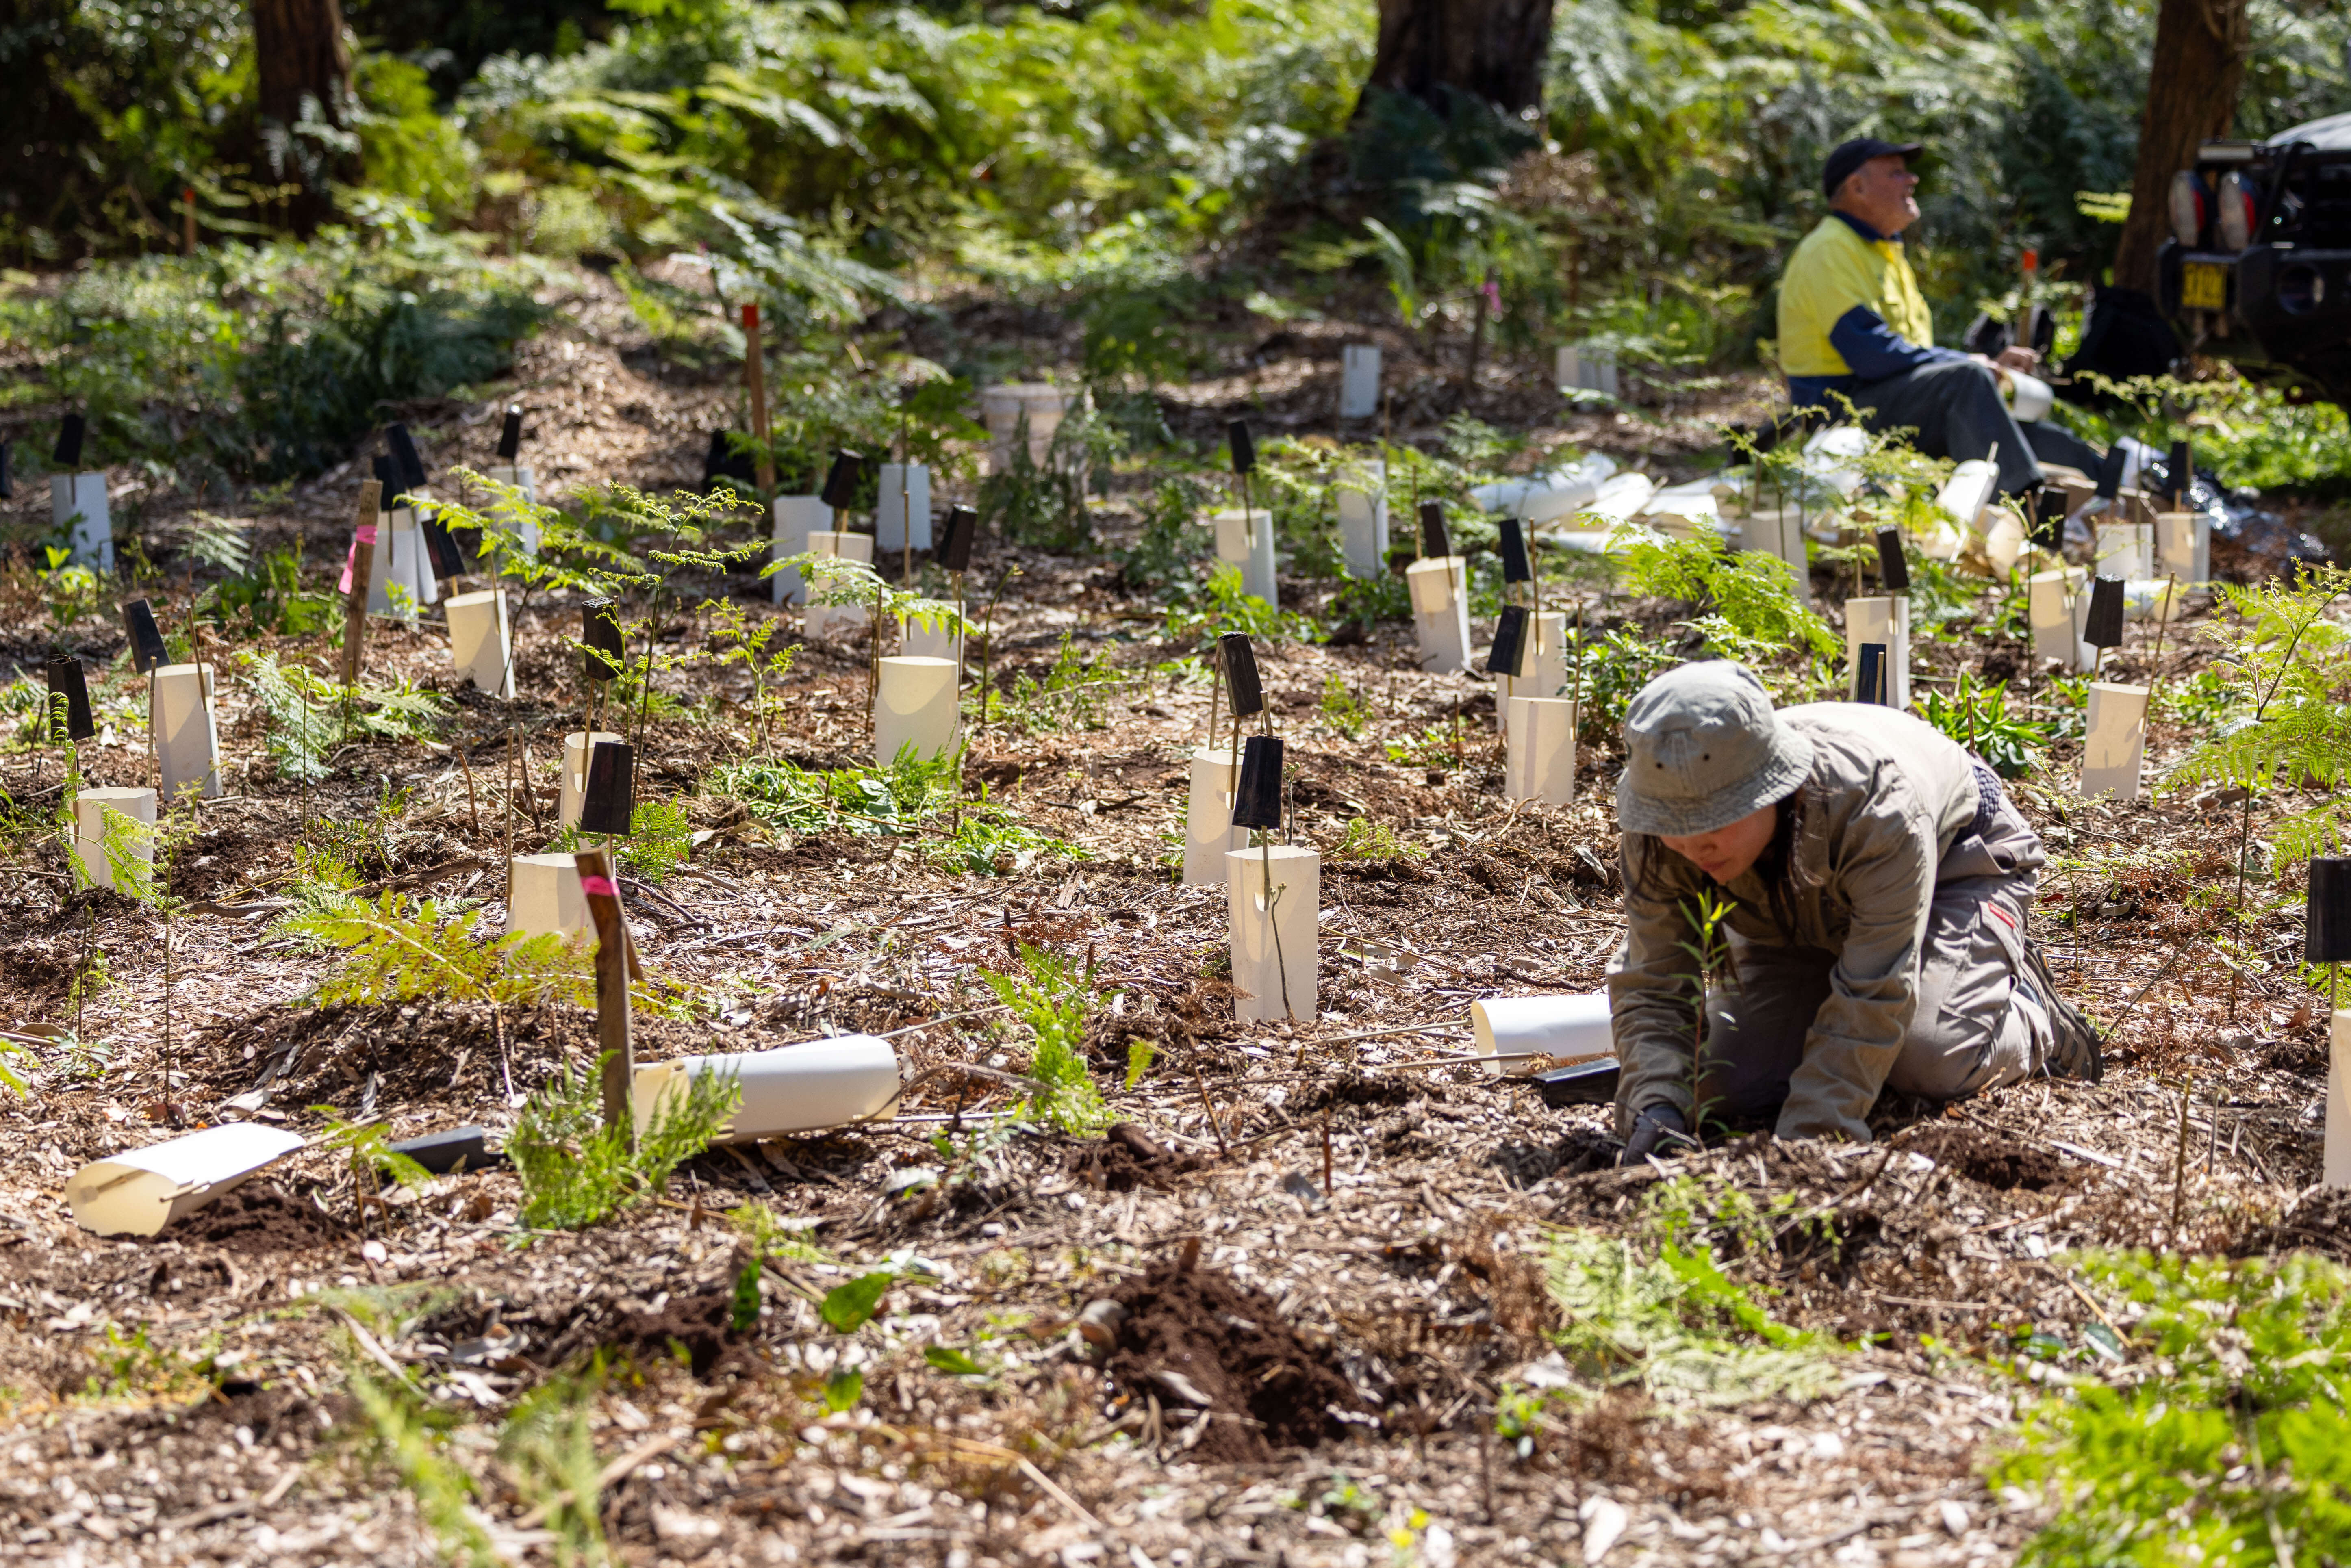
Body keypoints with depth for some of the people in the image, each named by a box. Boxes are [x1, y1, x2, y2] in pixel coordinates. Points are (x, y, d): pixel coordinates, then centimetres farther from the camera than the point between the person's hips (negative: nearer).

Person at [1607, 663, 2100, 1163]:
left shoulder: (1877, 808, -45)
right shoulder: (1661, 840, -32)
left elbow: (1873, 1001, -44)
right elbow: (1652, 987, -30)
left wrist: (1805, 1137, -51)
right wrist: (1655, 1110, -49)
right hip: (1803, 915, 4)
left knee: (1931, 1062, -29)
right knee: (1731, 1092, -11)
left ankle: (2035, 1021, 6)